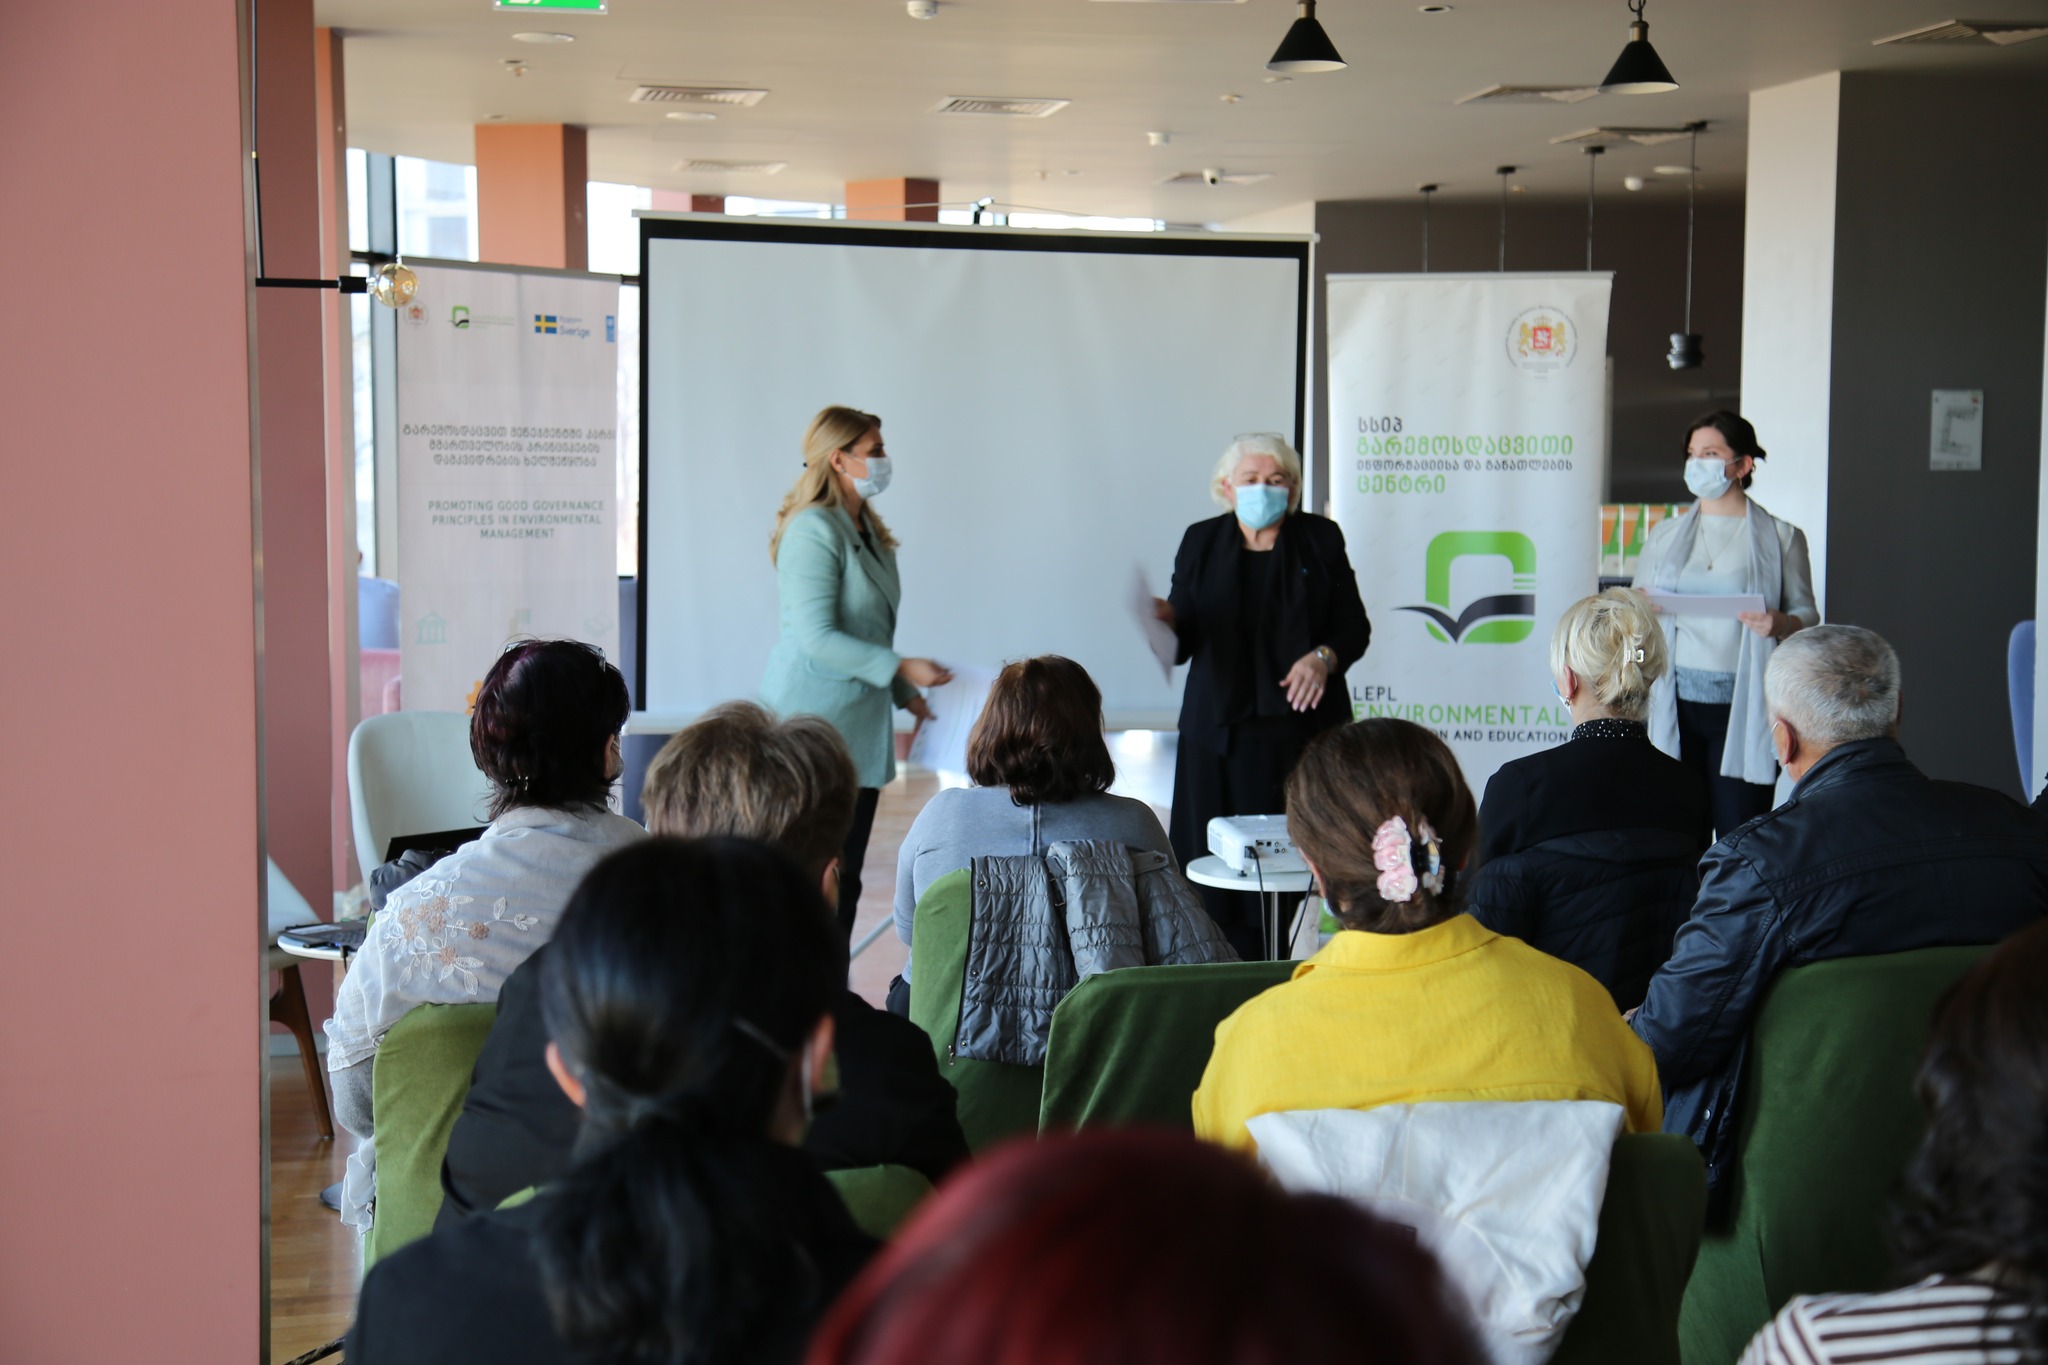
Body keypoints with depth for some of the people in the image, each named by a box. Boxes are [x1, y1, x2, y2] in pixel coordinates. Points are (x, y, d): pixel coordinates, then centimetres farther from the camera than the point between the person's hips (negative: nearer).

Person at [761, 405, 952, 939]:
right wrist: (902, 668, -20)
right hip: (815, 720, -9)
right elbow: (818, 638, -21)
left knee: (847, 874, 10)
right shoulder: (813, 531, -15)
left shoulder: (867, 529, 13)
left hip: (859, 724, 9)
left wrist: (906, 693, 18)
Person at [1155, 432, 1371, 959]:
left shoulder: (1321, 539, 10)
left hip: (1300, 725, 0)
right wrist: (1166, 617, -13)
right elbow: (1183, 637, 9)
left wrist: (1324, 657, -11)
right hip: (1222, 729, 0)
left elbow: (1354, 626, 8)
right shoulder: (1202, 542, 12)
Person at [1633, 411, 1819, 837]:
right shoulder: (1665, 535, 16)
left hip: (1743, 707, -3)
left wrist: (1782, 623, -16)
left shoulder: (1780, 538, 7)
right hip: (1676, 703, 3)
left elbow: (1808, 614, 7)